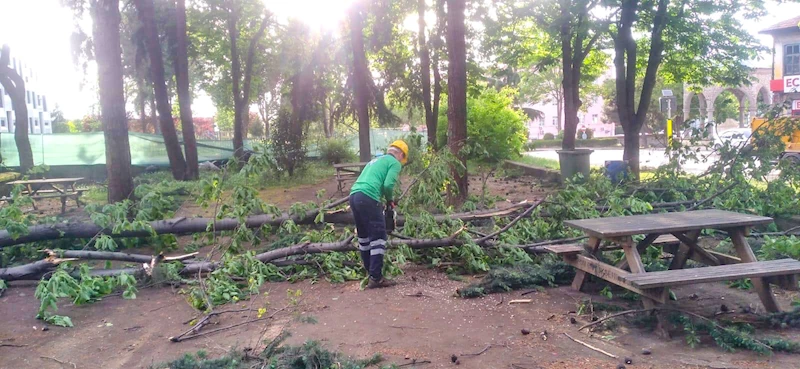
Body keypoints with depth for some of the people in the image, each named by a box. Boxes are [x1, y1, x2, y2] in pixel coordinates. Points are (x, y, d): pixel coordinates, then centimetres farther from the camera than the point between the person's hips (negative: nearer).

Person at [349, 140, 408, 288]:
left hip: (354, 195, 9)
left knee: (364, 236, 17)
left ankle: (370, 271, 25)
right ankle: (375, 278, -5)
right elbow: (388, 185, -9)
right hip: (368, 198, -9)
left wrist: (383, 200, 24)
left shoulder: (376, 160, 31)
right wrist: (390, 201, 9)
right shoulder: (395, 163, 6)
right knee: (378, 237, -3)